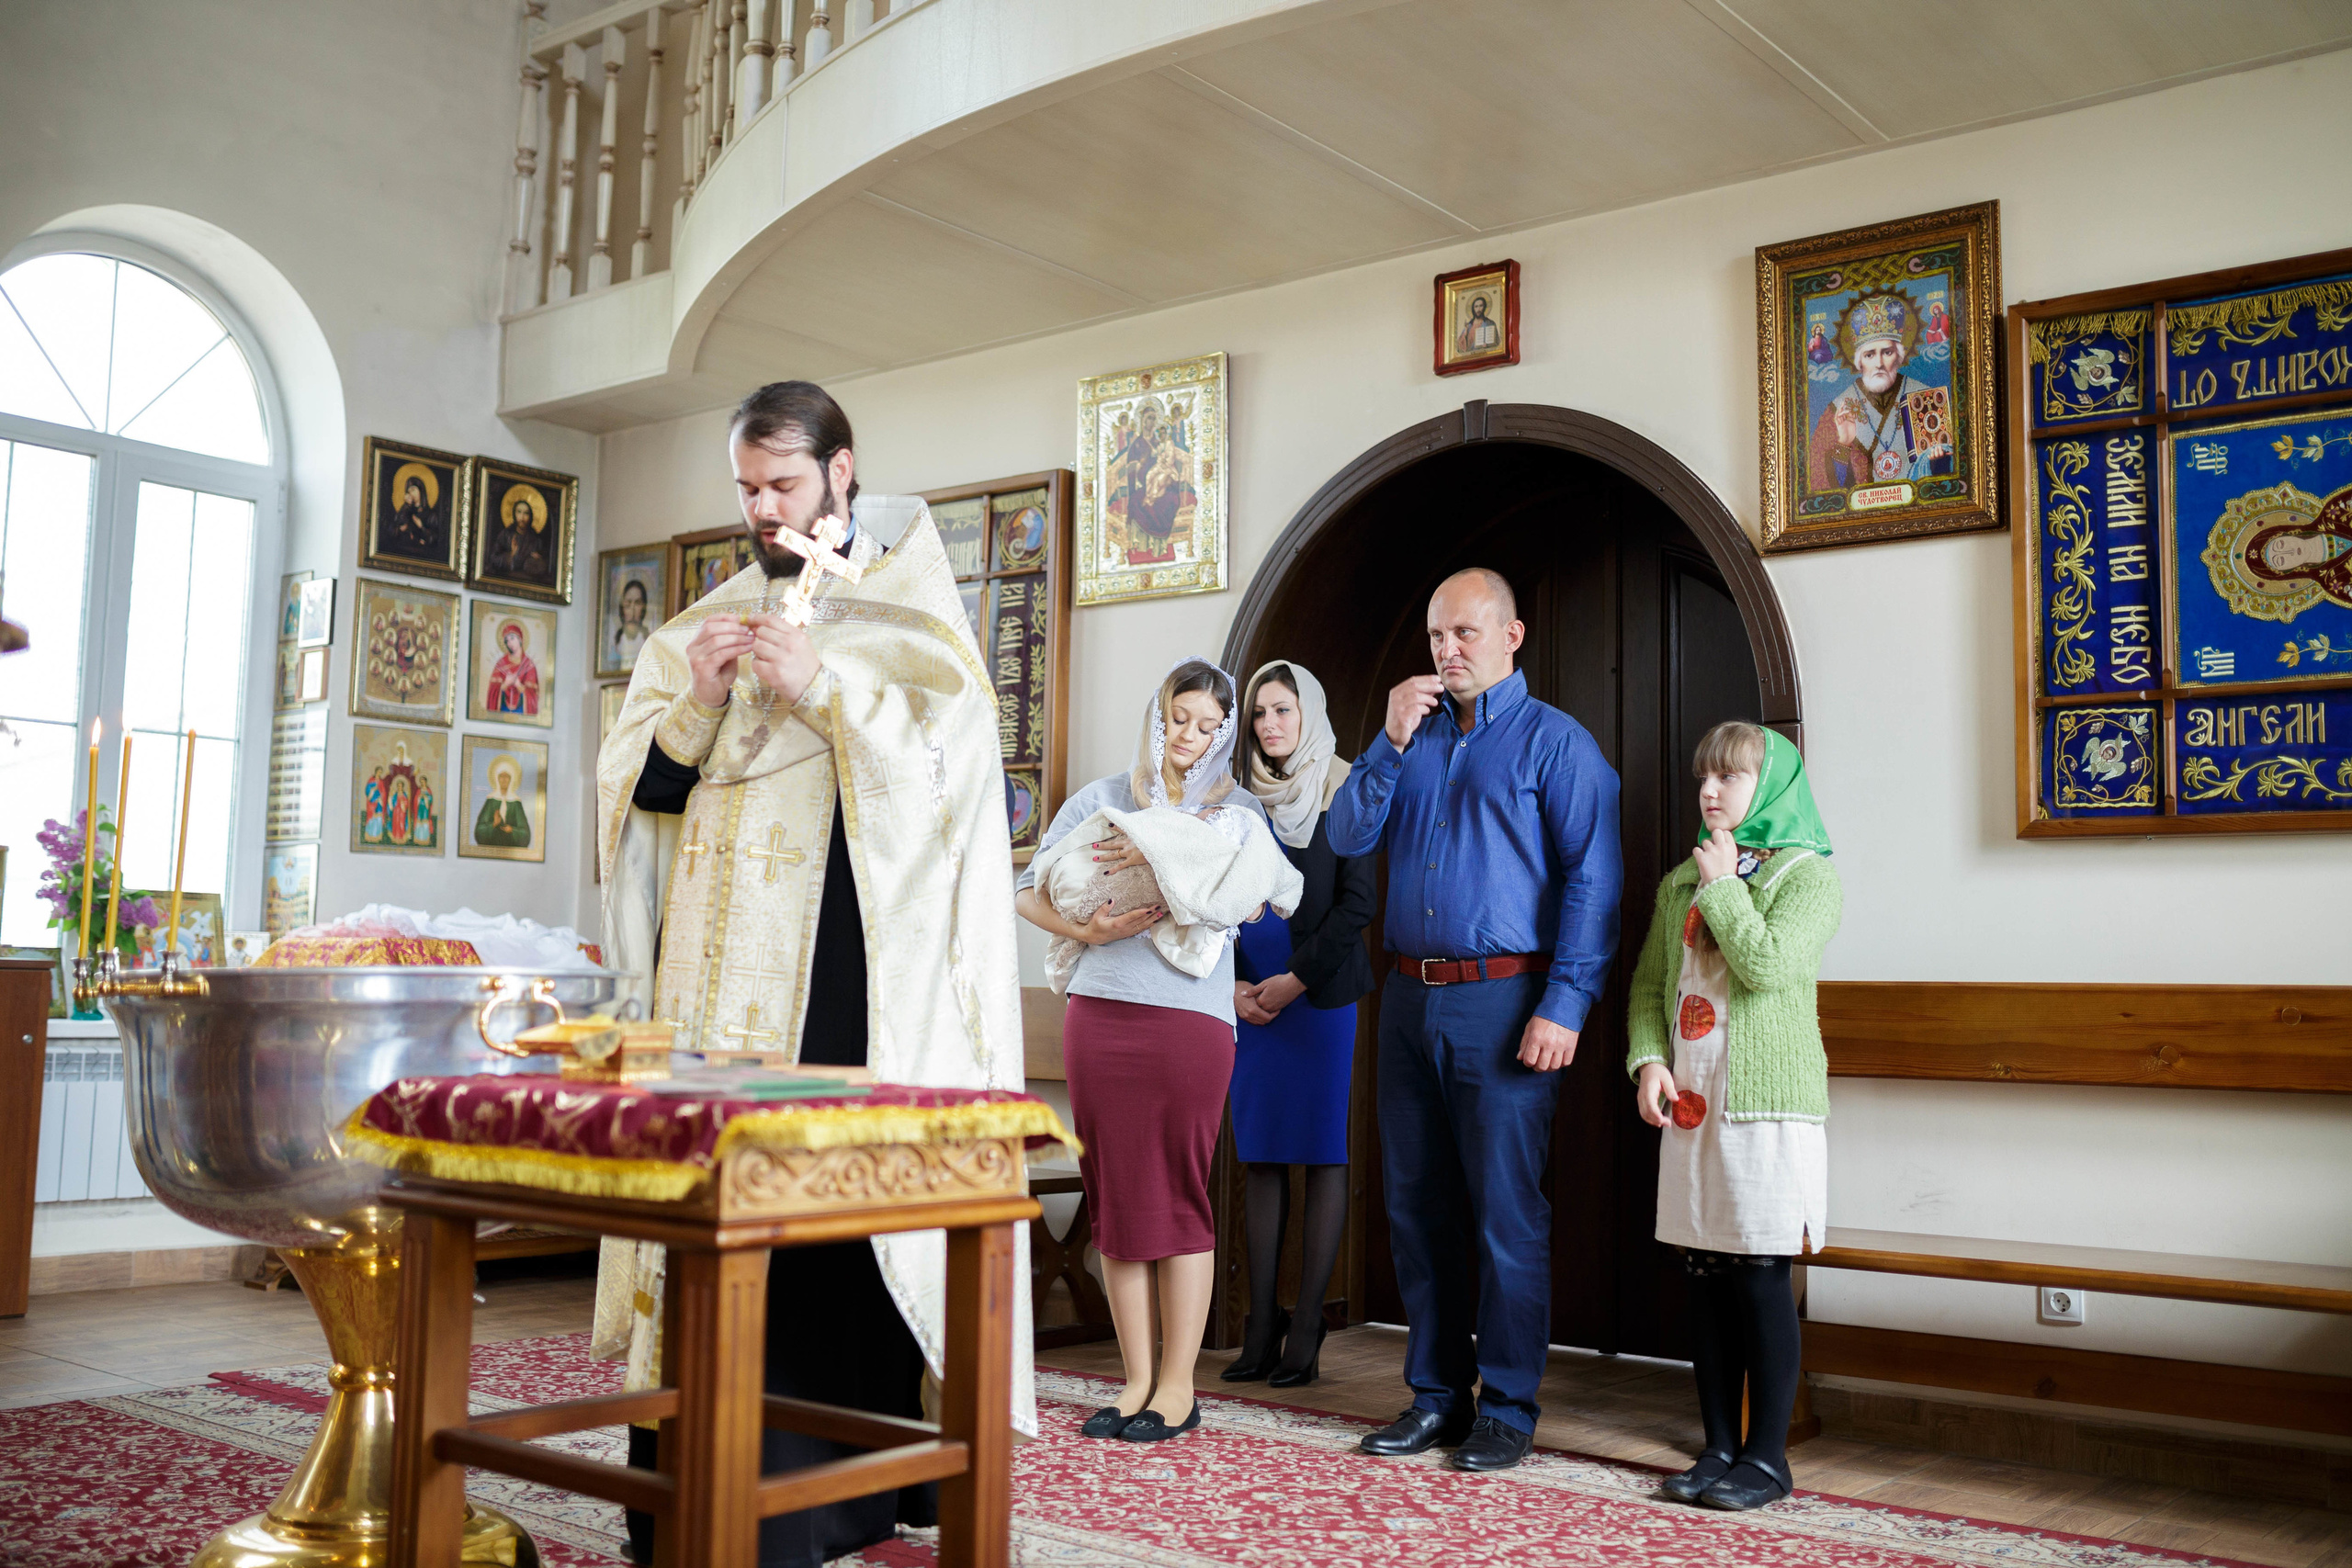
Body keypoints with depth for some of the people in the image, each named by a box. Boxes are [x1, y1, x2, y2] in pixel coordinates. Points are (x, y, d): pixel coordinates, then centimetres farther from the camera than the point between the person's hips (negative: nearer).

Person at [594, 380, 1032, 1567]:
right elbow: (635, 787, 14)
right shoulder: (713, 621, 19)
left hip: (849, 969, -4)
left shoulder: (908, 611, 6)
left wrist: (819, 686, -13)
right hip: (719, 975, 4)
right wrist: (695, 701, -4)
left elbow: (956, 754, -8)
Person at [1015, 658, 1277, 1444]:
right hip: (1100, 1013, 2)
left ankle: (1178, 1386, 9)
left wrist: (1159, 855, -17)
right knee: (1115, 1196, 4)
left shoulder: (1238, 810, 12)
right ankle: (1137, 1380, 13)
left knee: (1180, 1197, -1)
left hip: (1192, 1017, -2)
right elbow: (1029, 891, 10)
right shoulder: (1101, 799, 15)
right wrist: (1085, 929, -7)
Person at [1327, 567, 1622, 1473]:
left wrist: (1564, 1007, -17)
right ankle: (1435, 1394, 23)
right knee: (1416, 1204, 11)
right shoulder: (1414, 737, 16)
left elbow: (1592, 882, -9)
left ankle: (1507, 1407, 10)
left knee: (1506, 1211, -1)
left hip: (1503, 1002, -6)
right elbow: (1348, 838, 7)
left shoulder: (1554, 742, -2)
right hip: (1409, 1000, 6)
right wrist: (1392, 741, -4)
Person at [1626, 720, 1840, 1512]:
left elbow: (1768, 965, -19)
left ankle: (1767, 1454, 8)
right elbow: (1650, 984, 14)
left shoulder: (1803, 874, -3)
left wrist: (1723, 885, -9)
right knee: (1705, 1275, 9)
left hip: (1768, 1099, -6)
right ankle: (1719, 1446, 18)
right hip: (1691, 1100, 6)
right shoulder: (1680, 882, 16)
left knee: (1761, 1275, -3)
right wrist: (1649, 1060, -2)